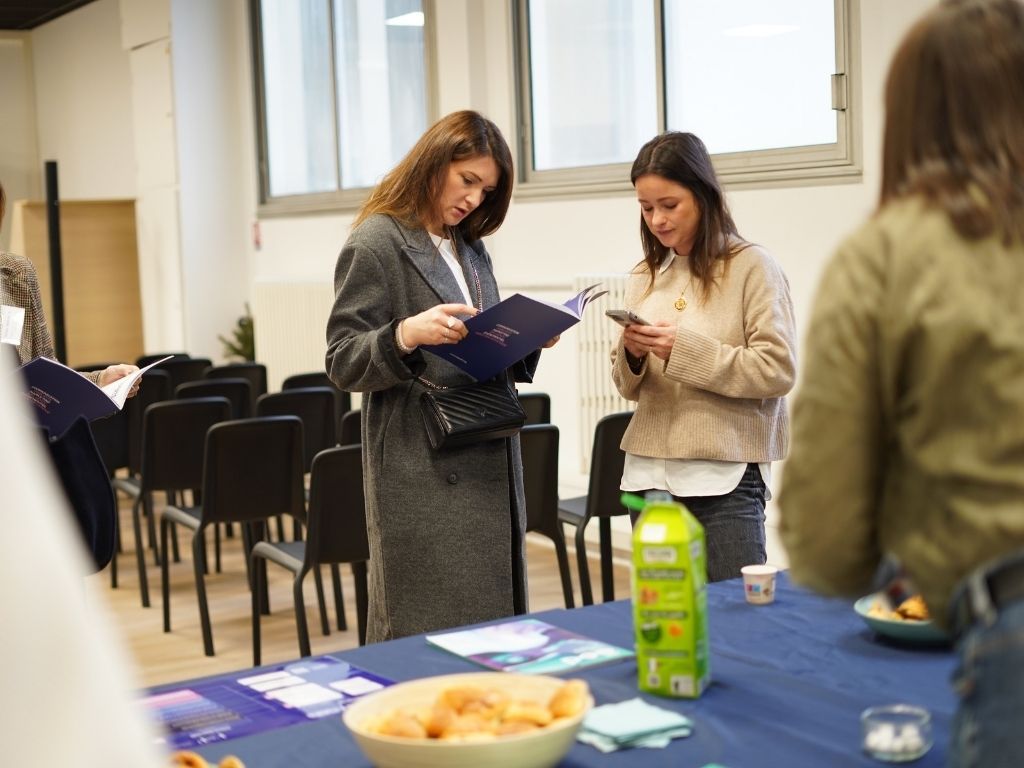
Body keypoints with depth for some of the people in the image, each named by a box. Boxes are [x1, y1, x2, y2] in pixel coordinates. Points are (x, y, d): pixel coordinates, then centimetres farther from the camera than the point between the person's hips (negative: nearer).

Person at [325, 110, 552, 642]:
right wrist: (407, 334, -27)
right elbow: (342, 364, -10)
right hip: (422, 477, -7)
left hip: (489, 469, 7)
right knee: (430, 638, -2)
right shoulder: (376, 244, -6)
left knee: (493, 633, 9)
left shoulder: (470, 248, 16)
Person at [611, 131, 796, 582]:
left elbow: (778, 370, -12)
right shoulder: (644, 277, 11)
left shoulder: (751, 266, -4)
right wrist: (632, 356, -7)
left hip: (725, 477, -5)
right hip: (649, 472, 5)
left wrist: (685, 348, -18)